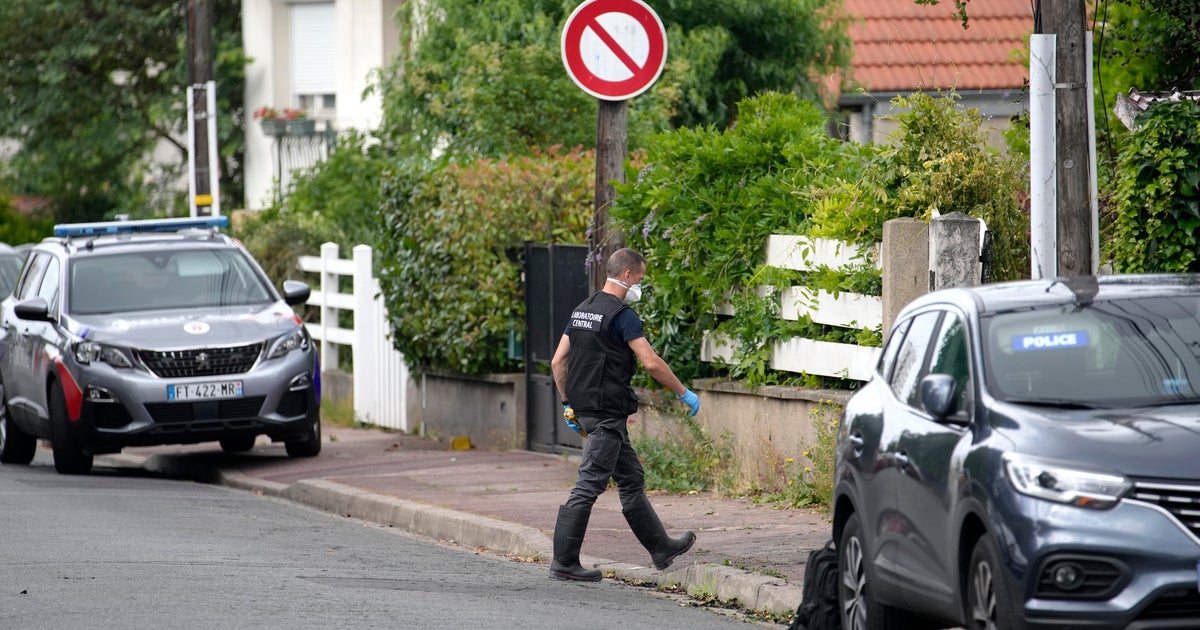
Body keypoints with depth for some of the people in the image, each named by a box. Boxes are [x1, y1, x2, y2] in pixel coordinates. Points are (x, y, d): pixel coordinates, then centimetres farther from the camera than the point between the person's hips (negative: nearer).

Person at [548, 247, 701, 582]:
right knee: (589, 486, -7)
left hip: (585, 409, 10)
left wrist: (569, 404, 21)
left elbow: (558, 361, 15)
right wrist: (684, 393, -7)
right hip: (607, 413, -10)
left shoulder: (582, 311, 13)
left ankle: (661, 548, 26)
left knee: (632, 479, 17)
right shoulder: (622, 315, -14)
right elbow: (652, 362, -18)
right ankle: (563, 563, -6)